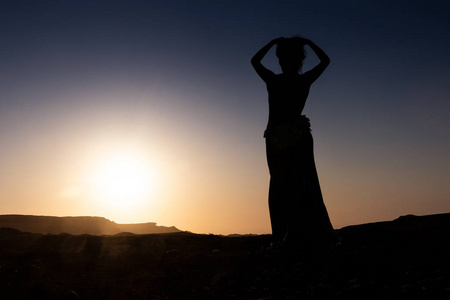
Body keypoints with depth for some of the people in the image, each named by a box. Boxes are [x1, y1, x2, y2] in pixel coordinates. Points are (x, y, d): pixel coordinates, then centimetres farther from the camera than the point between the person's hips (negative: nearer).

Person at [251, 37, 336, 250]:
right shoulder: (305, 80, 1)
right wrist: (308, 42, 23)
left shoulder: (272, 80, 0)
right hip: (299, 136, 0)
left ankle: (283, 237, -2)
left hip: (275, 138, 0)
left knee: (279, 184, 2)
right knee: (305, 183, 1)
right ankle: (310, 234, -3)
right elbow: (325, 60, 19)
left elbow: (254, 61, 18)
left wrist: (273, 42, 23)